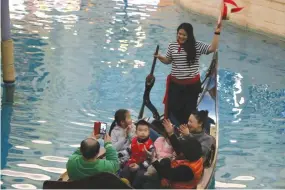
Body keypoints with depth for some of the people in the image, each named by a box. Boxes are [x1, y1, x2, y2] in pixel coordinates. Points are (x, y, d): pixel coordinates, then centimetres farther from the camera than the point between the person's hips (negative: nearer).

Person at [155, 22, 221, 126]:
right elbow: (168, 61, 13)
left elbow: (212, 48, -16)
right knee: (173, 108, 5)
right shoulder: (172, 46, 1)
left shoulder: (197, 46, -7)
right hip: (175, 84, 1)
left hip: (192, 84, -1)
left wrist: (216, 33, -22)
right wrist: (160, 58, -6)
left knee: (189, 110, 11)